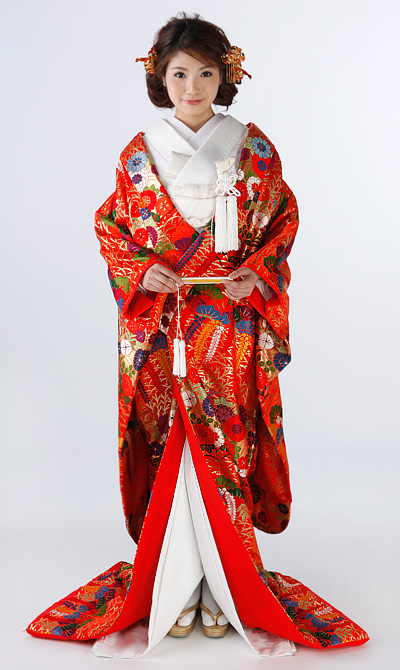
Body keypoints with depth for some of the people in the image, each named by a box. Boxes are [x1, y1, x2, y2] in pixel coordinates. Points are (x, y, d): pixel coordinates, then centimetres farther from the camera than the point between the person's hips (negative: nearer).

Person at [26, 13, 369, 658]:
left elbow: (283, 223, 8)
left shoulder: (254, 150, 3)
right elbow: (110, 229, 9)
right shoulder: (138, 154, 5)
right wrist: (140, 271, -9)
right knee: (166, 443, 2)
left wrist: (257, 275, -9)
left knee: (226, 444, 1)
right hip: (157, 325, 1)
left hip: (232, 322, 0)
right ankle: (172, 585, 16)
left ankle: (226, 586, 16)